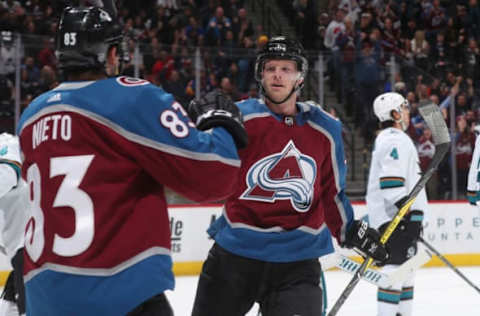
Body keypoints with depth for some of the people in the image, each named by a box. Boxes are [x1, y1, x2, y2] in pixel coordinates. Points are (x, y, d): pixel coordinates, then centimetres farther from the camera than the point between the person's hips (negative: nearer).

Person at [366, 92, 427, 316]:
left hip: (398, 216, 11)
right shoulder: (396, 139, -12)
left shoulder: (386, 139, 23)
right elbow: (391, 180, -23)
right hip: (395, 217, -11)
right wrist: (410, 214, -25)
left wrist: (413, 217, 31)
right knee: (396, 266, -15)